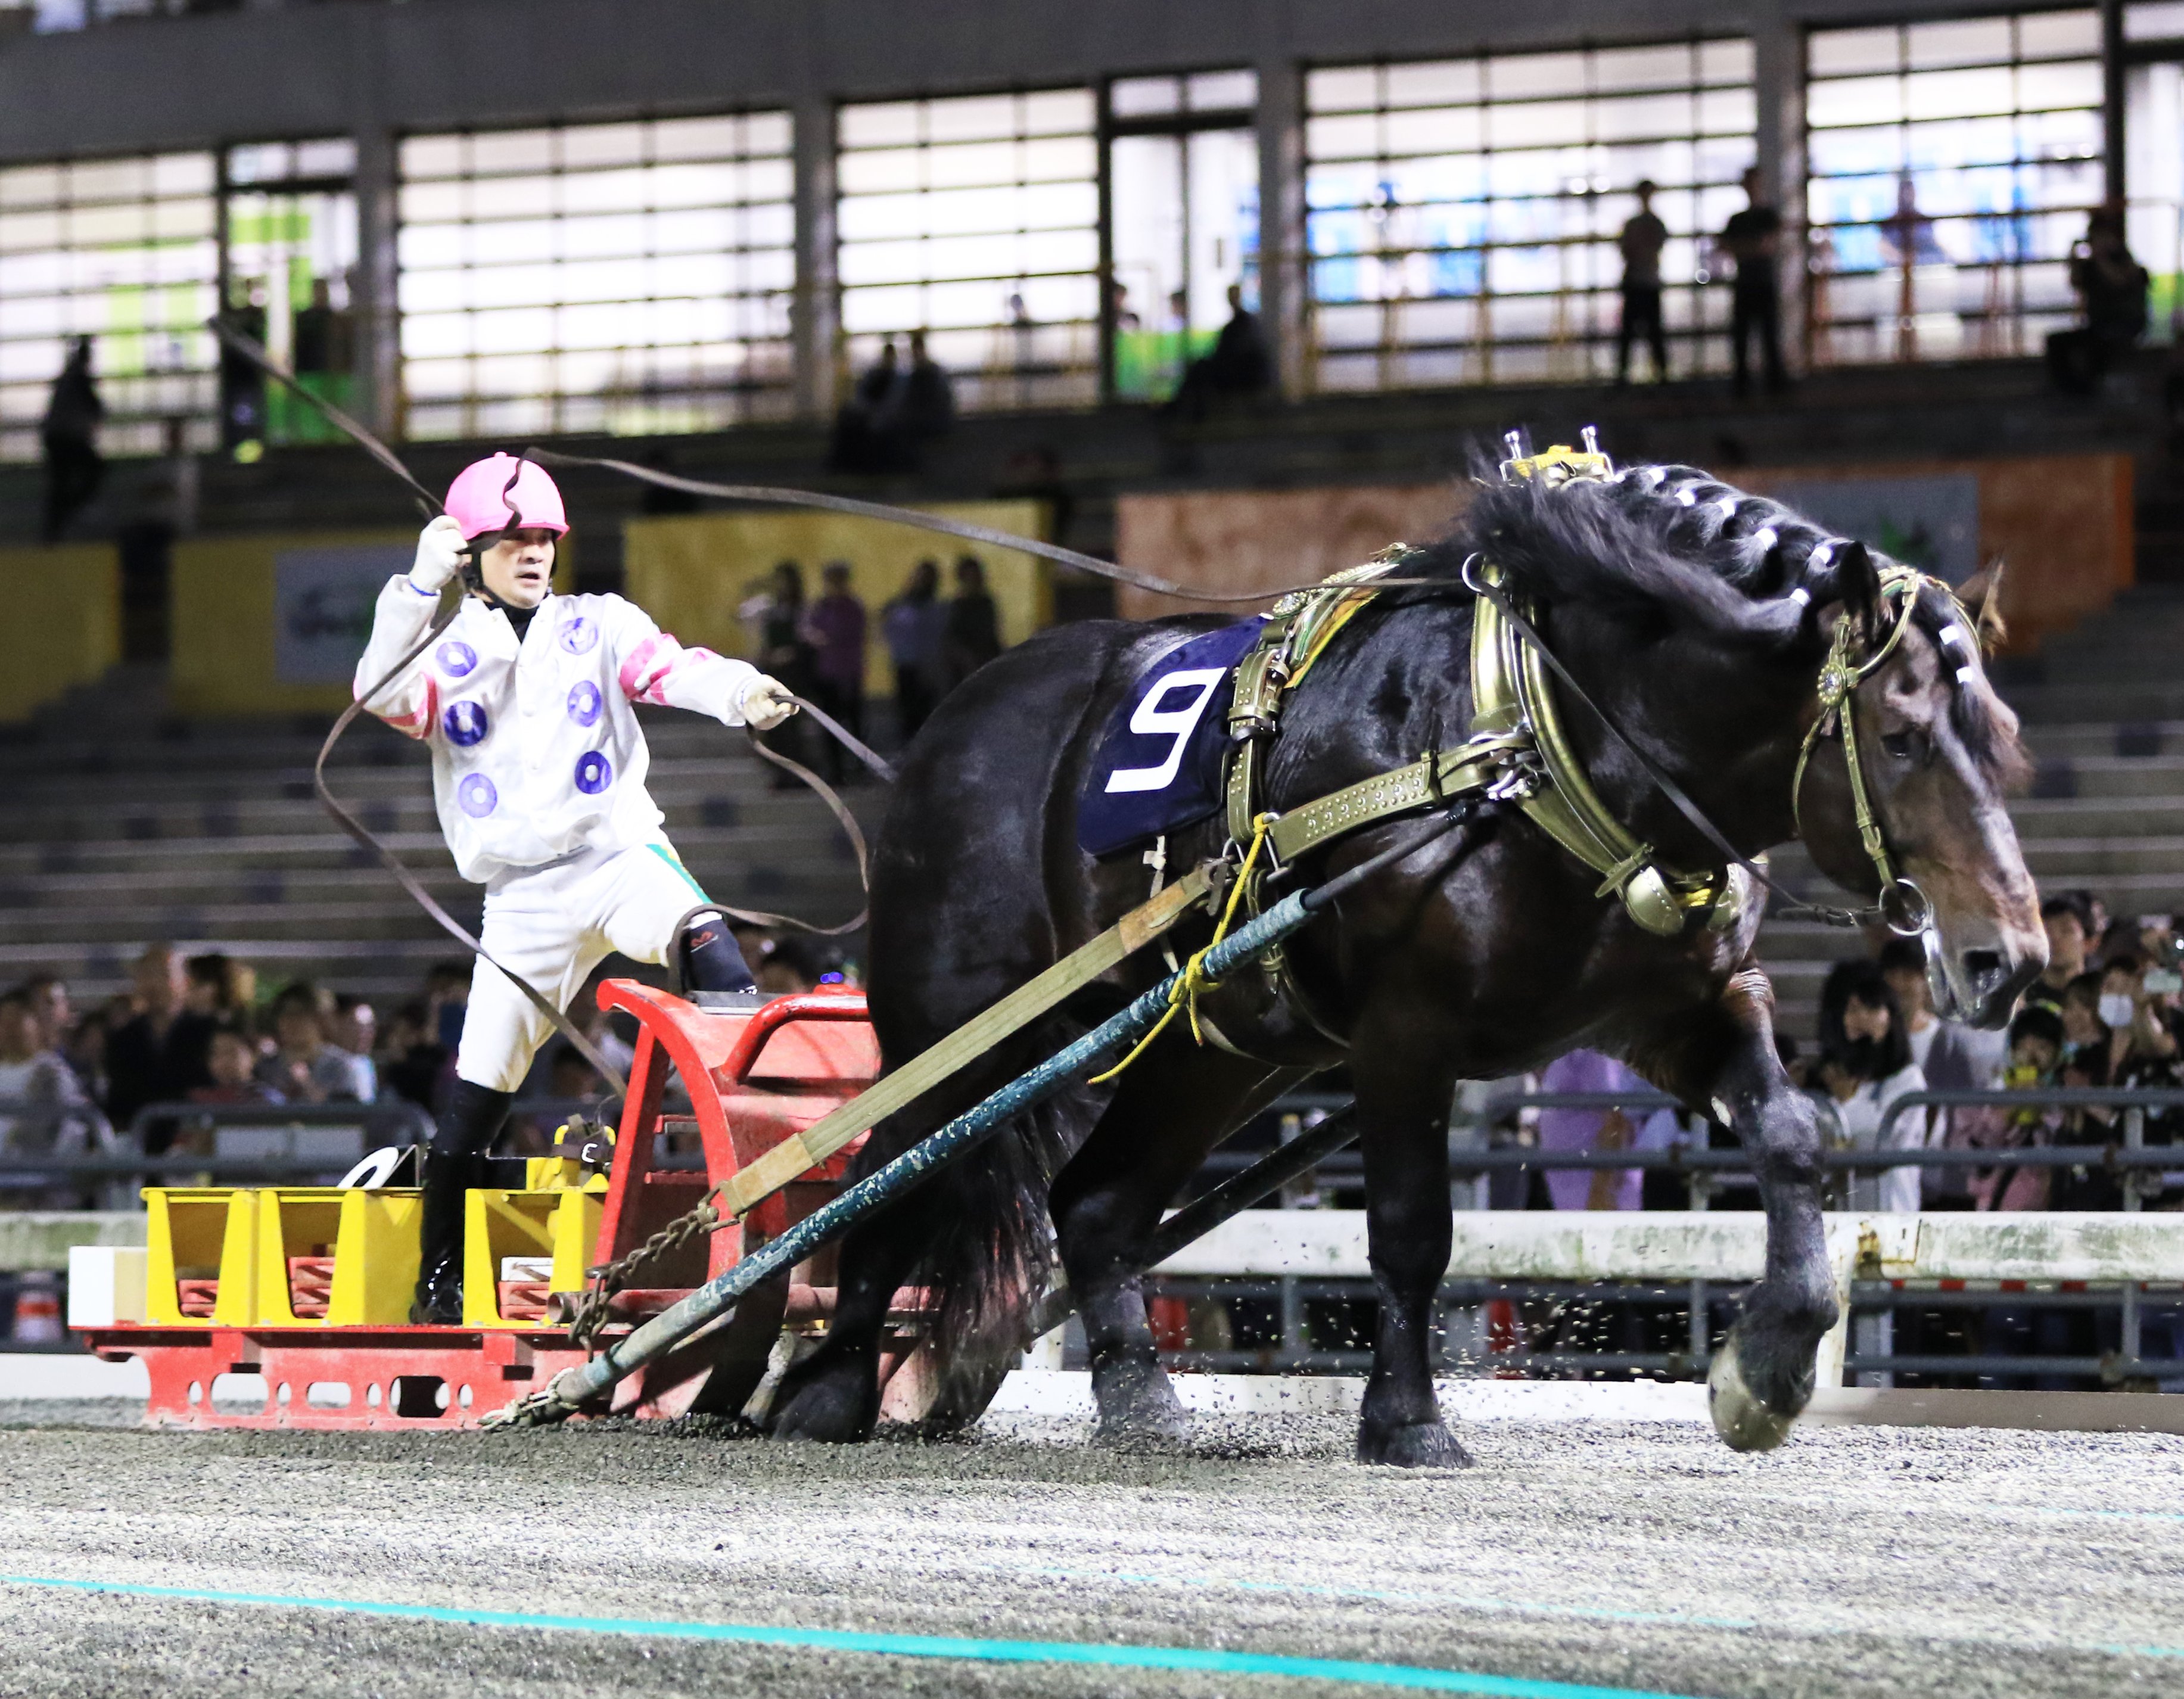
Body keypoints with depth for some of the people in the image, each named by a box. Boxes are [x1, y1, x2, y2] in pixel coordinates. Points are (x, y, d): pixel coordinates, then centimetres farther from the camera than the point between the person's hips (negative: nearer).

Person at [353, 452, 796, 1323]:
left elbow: (669, 668, -10)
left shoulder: (598, 624, 8)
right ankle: (438, 1280, 16)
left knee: (714, 963, -33)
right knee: (474, 1098, 2)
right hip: (523, 895, 1)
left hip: (620, 854, 0)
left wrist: (740, 690, -31)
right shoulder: (449, 656, 8)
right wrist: (420, 587, -23)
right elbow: (383, 694, -11)